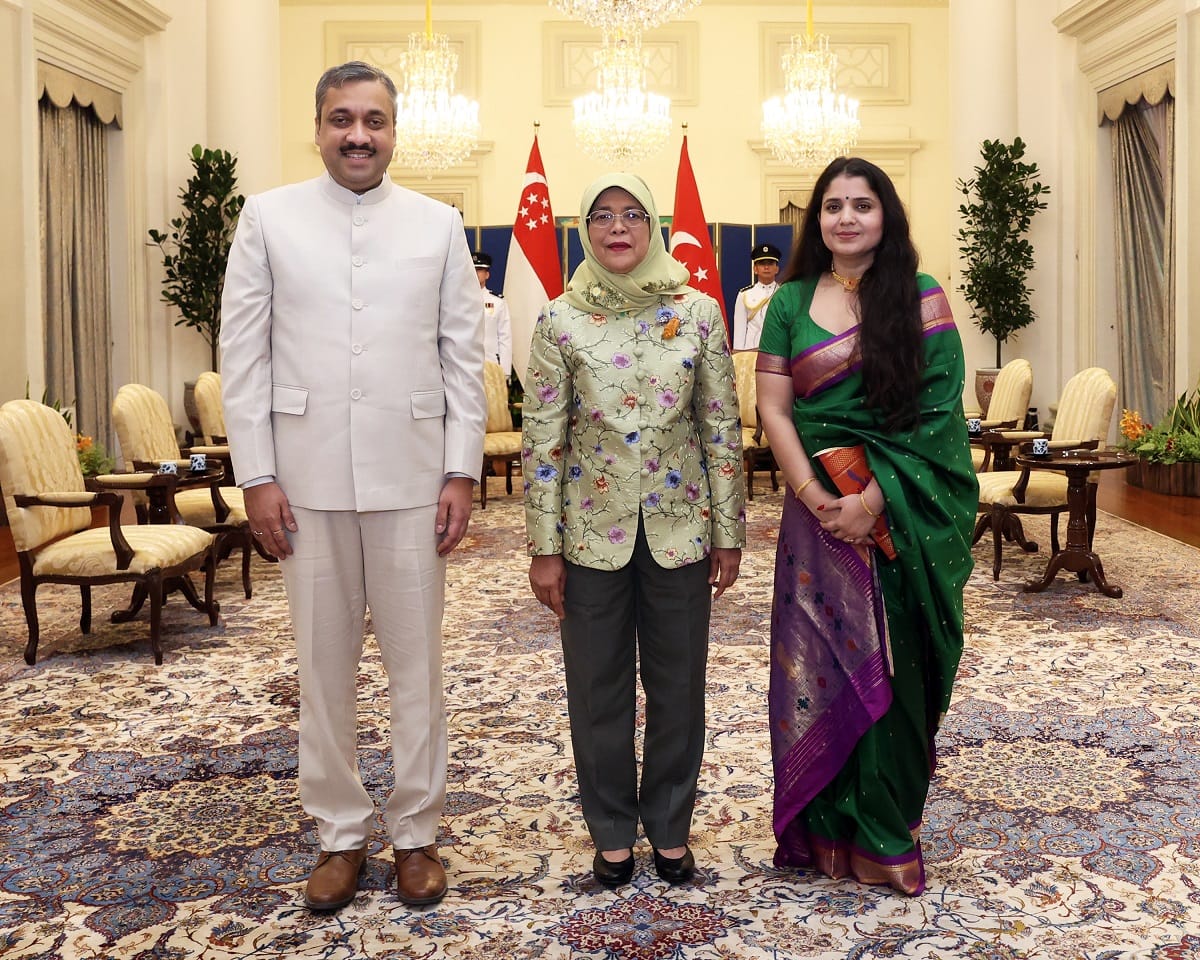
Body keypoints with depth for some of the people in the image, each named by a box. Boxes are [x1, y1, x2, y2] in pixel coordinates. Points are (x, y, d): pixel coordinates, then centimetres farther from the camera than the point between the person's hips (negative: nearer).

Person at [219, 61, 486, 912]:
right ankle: (341, 833, 23)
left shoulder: (439, 224, 6)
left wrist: (462, 472, -2)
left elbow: (464, 356, 4)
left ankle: (417, 831, 21)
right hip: (308, 476, 0)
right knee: (324, 665, 8)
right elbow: (244, 353, 2)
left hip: (412, 476, 0)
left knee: (417, 663, 6)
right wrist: (258, 476, -4)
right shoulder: (269, 217, 4)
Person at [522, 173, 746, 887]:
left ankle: (670, 827, 29)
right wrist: (543, 548, -5)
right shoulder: (561, 321, -3)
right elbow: (542, 438, -3)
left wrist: (729, 533, 0)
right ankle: (613, 831, 27)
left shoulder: (698, 313, -1)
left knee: (678, 685, 10)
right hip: (592, 530, 0)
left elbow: (723, 428, 1)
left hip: (679, 526, 1)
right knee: (598, 688, 9)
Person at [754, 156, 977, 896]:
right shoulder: (791, 302, 7)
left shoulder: (921, 299, 1)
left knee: (891, 666, 4)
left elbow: (935, 413, -7)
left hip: (905, 514, -1)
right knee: (816, 665, 4)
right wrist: (813, 495, -12)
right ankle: (824, 831, 18)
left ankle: (886, 833, 20)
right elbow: (773, 409, 2)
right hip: (819, 512, 2)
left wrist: (873, 498, -15)